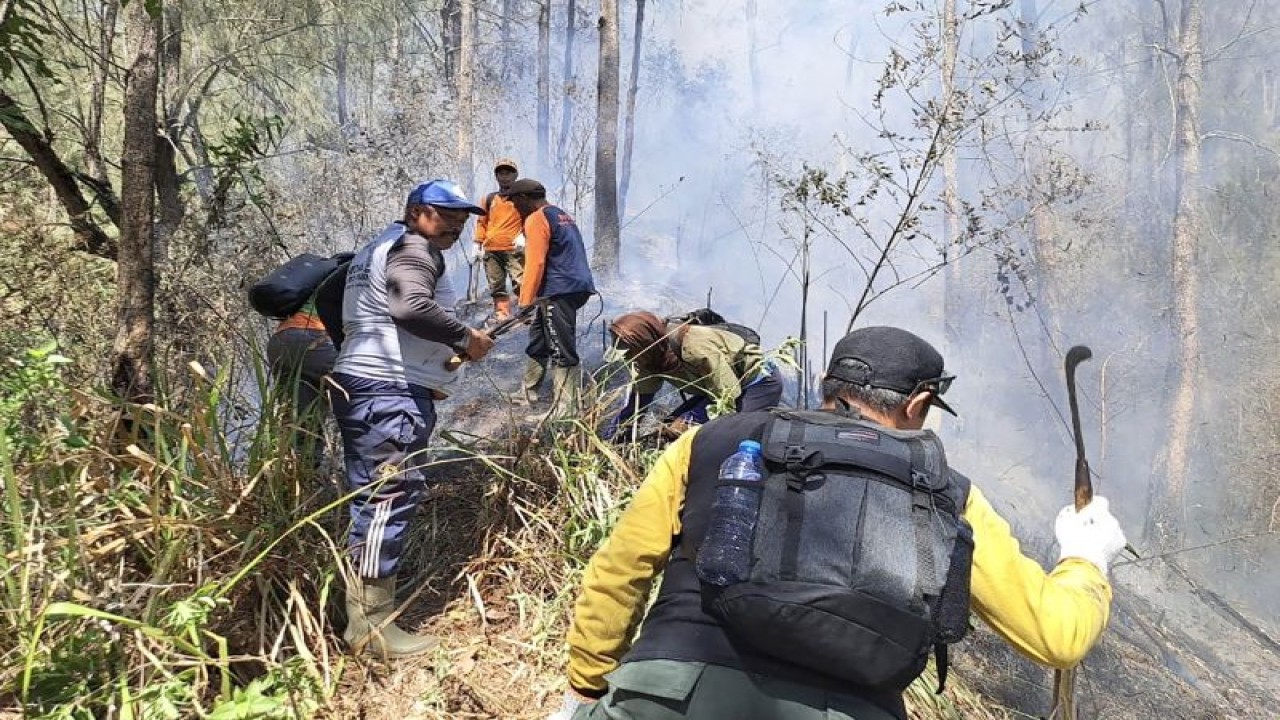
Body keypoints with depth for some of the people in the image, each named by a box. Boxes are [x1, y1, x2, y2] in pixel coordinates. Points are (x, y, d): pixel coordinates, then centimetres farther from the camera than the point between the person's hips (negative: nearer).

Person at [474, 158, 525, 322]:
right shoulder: (490, 198, 16)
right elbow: (482, 222, 18)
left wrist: (523, 236, -11)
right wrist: (478, 244, 9)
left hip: (514, 249, -4)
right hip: (491, 250, 4)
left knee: (520, 283, -16)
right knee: (496, 287, 3)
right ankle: (501, 316, 7)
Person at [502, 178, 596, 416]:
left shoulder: (536, 219, -7)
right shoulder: (562, 215, 22)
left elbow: (535, 264, -15)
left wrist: (525, 303, -13)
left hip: (560, 293, -10)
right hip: (575, 287, 10)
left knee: (561, 352, -9)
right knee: (538, 341, 22)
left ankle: (562, 411, -9)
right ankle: (529, 390, 33)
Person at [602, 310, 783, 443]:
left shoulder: (695, 347, -37)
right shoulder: (651, 356, -12)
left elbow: (727, 395, -30)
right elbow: (638, 396, -2)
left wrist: (689, 420, -33)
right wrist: (610, 436, -9)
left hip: (760, 381, -8)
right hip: (719, 387, 8)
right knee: (669, 429, -3)